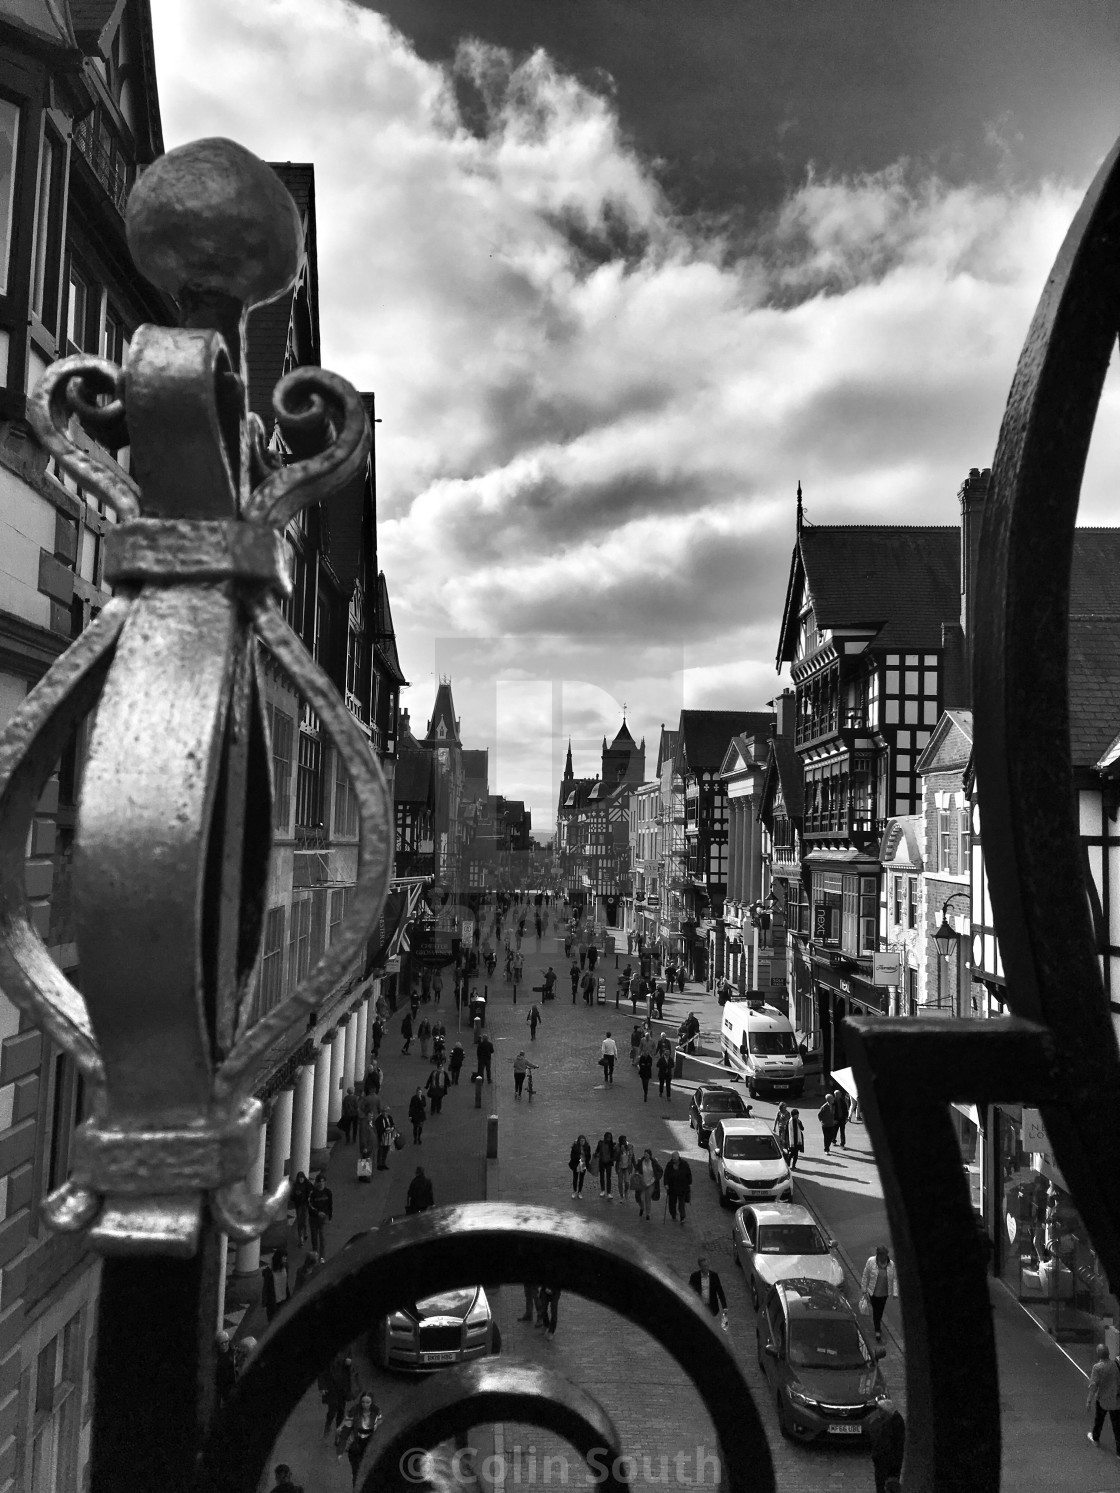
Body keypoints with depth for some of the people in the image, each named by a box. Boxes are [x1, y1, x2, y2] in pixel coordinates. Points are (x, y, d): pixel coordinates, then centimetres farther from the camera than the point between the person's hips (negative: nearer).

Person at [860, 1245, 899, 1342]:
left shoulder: (891, 1264, -13)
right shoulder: (871, 1261, -19)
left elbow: (894, 1279, -5)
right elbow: (865, 1276, -9)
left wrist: (895, 1293, -9)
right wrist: (864, 1290, -5)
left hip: (884, 1292, 3)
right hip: (873, 1292, -3)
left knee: (881, 1309, 20)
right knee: (875, 1310, 2)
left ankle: (877, 1323, 46)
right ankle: (877, 1331, 17)